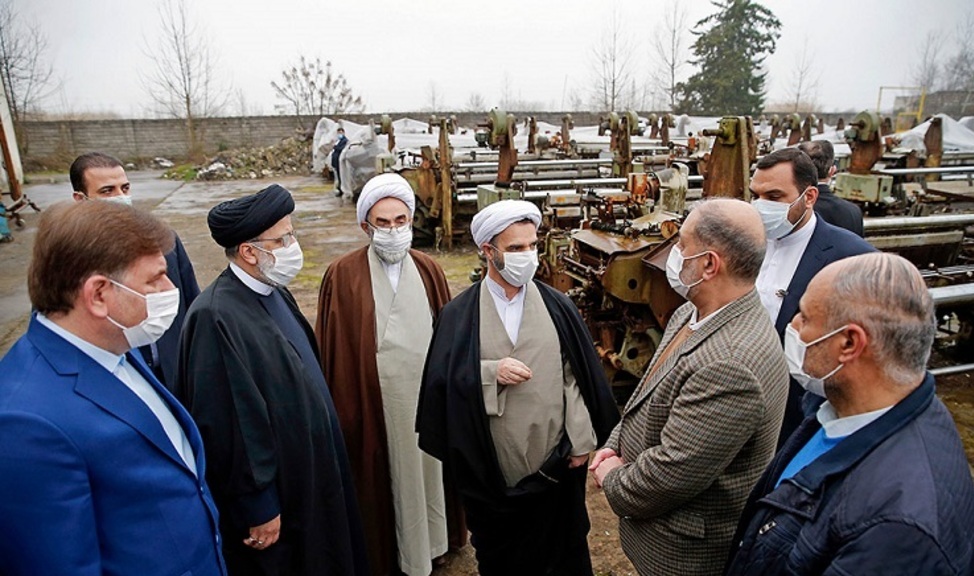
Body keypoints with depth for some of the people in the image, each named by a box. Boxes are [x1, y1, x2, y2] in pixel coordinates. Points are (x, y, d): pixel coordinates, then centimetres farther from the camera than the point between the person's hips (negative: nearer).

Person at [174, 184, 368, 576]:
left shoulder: (273, 291, 0)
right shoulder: (217, 317, -27)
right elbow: (228, 426, -25)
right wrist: (258, 508, -17)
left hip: (309, 471, 8)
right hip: (274, 498, -8)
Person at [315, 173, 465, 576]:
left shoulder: (428, 270, 0)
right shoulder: (343, 275, -10)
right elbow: (332, 349, -7)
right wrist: (341, 409, -6)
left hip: (425, 395, 3)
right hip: (373, 401, -3)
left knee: (425, 465, 18)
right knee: (381, 474, 12)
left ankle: (428, 541, 43)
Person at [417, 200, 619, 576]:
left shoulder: (558, 307, -2)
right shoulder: (460, 314, -5)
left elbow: (578, 376, -1)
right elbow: (443, 379, -8)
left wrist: (581, 441, -4)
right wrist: (490, 373, -22)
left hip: (554, 460, 1)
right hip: (490, 466, 0)